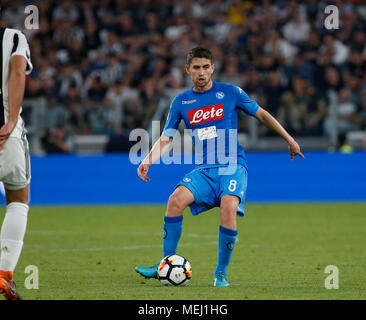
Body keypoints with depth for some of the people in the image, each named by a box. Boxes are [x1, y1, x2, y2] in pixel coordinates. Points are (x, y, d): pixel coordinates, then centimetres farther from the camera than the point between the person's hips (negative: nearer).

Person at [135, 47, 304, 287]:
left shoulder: (229, 93, 1)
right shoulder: (181, 102, 8)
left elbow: (261, 114, 12)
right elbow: (166, 139, 8)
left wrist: (289, 139, 13)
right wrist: (148, 160, -10)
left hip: (233, 166, -3)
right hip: (204, 169, 3)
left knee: (228, 206, -29)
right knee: (176, 199, -23)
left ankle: (221, 273, -15)